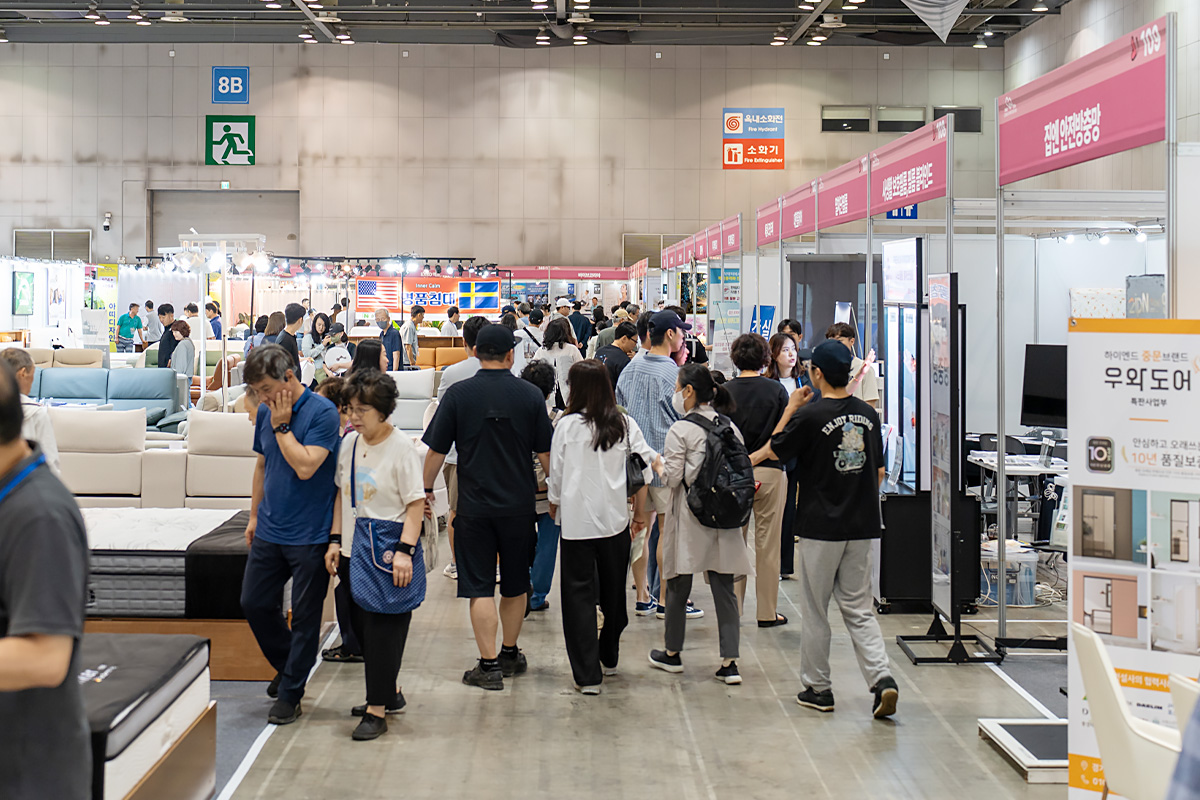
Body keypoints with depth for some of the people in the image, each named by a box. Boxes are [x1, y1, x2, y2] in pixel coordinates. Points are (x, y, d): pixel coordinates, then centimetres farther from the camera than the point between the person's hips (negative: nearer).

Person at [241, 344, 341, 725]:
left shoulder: (322, 412, -14)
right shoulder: (266, 414, 6)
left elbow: (305, 466, -24)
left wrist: (282, 426, -17)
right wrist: (254, 515, 20)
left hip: (309, 536, -7)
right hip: (269, 532, 7)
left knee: (305, 618, 3)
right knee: (254, 603, 12)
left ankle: (290, 694, 15)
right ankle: (287, 667, 33)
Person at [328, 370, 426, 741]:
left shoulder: (402, 448, -12)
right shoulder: (349, 443, 7)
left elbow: (416, 504, -12)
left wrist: (405, 551, -19)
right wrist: (335, 540, 10)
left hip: (390, 553, -7)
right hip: (357, 550, 7)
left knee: (384, 627, -4)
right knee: (364, 624, 13)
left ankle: (377, 711, 2)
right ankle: (389, 692, 31)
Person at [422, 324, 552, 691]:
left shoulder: (458, 394, -7)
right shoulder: (530, 395, -3)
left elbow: (436, 450, -3)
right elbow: (546, 454, 1)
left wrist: (427, 488, 12)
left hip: (474, 506, -2)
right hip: (519, 505, 2)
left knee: (480, 587, 2)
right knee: (515, 584, 16)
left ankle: (489, 664, 1)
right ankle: (510, 654, 29)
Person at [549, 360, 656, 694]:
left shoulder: (567, 426, -7)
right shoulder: (626, 425, -1)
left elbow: (556, 476, 0)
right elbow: (642, 470, 2)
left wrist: (553, 510, 17)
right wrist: (640, 513, 14)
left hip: (577, 520, -3)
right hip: (615, 519, 3)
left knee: (579, 593, 2)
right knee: (614, 590, 18)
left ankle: (587, 675, 0)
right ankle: (609, 658, 35)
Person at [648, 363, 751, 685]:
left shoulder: (679, 431, -12)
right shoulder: (731, 428, 3)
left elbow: (671, 479, -14)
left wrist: (661, 464, 5)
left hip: (689, 517, -4)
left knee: (678, 585, 11)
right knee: (724, 588, 6)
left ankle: (672, 653, 25)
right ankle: (729, 662, 3)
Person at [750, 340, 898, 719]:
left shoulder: (810, 415, -14)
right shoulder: (868, 414, 3)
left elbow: (773, 451, 0)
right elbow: (878, 471, 11)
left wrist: (790, 409, 9)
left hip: (821, 526, -5)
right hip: (862, 525, 5)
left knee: (814, 609, 9)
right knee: (859, 608, 11)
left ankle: (818, 688, 17)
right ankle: (882, 677, -5)